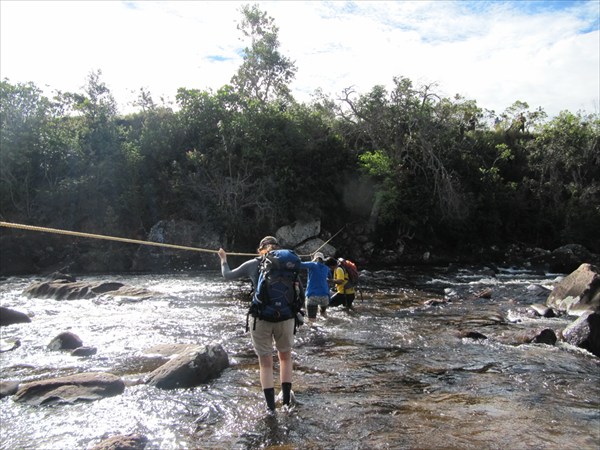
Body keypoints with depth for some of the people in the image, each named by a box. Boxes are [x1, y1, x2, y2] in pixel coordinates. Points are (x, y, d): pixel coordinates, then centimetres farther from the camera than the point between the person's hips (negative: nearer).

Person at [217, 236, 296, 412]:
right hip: (285, 317, 1)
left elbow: (227, 275, 13)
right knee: (285, 356, 22)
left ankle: (271, 407, 9)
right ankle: (286, 399, 26)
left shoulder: (252, 264, 3)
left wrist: (223, 259, 28)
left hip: (260, 318, -1)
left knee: (265, 363, 9)